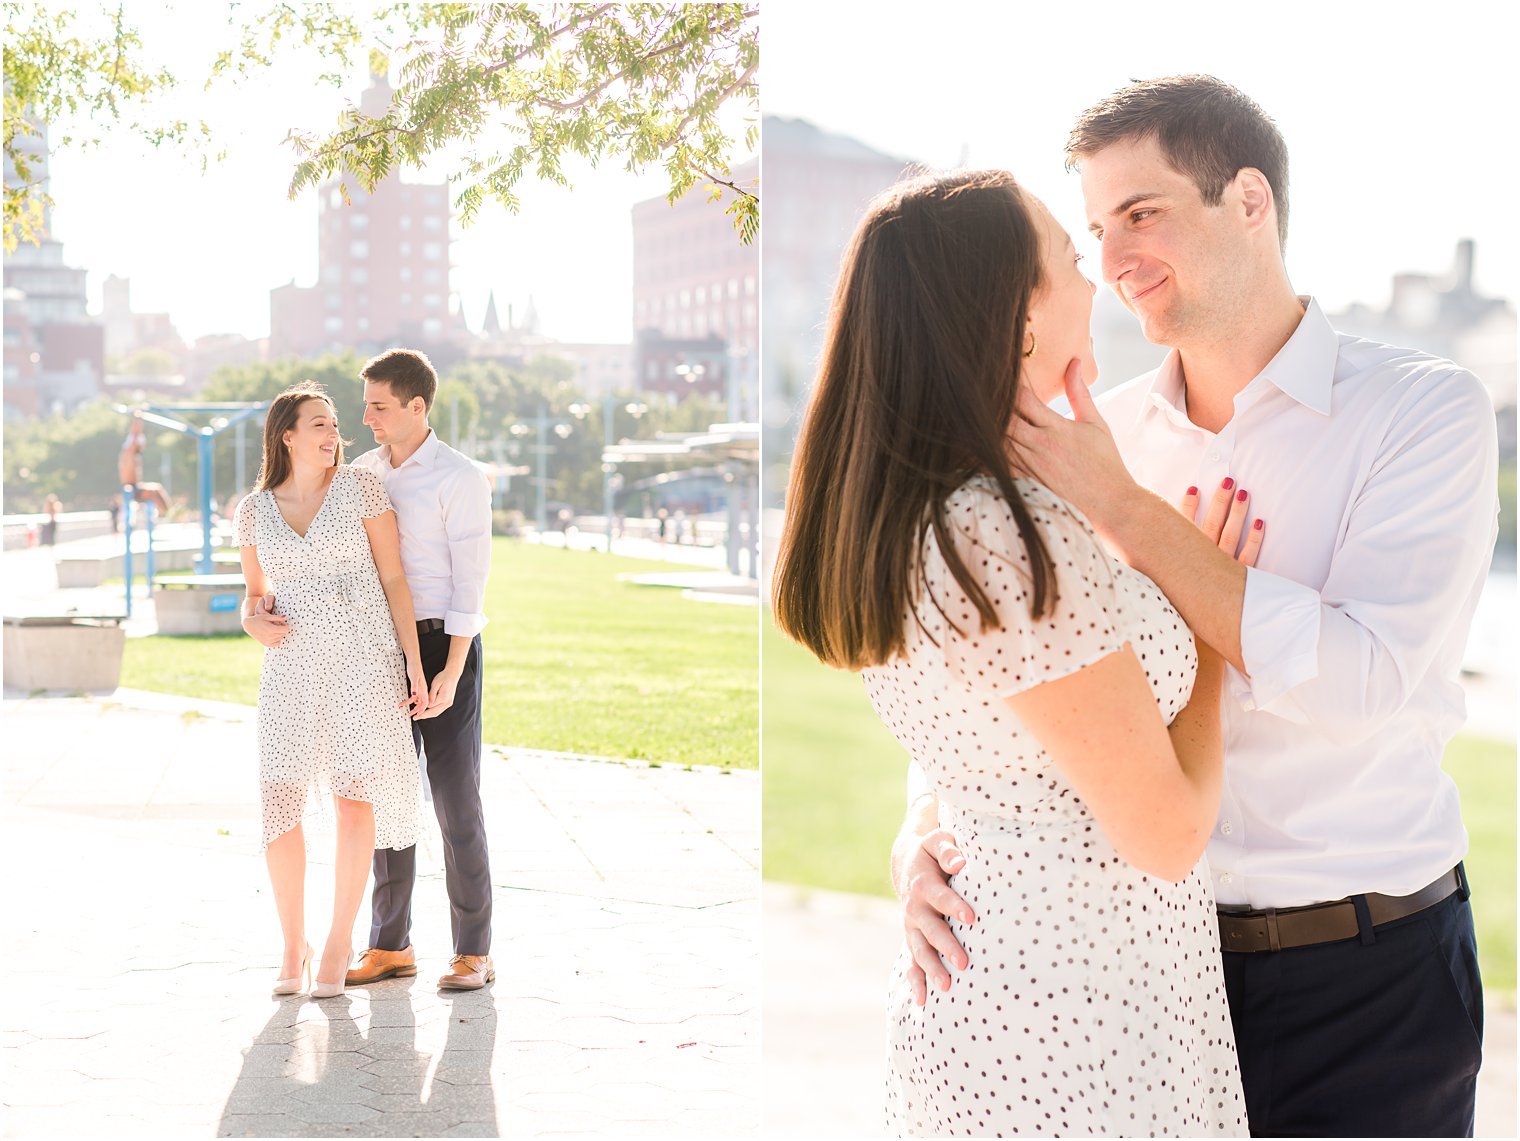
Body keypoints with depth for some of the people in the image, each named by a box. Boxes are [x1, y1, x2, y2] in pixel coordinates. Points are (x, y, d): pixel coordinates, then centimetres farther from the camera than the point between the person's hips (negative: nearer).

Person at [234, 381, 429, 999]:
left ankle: (339, 940, 12)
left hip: (364, 656, -2)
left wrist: (414, 664, -5)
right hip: (293, 664, 2)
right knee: (280, 803, -5)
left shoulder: (360, 486, -1)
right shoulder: (254, 510, 6)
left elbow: (393, 578, -1)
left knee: (354, 797, -3)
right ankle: (293, 943, 14)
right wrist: (255, 622, -7)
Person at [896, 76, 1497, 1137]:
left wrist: (1121, 506, -20)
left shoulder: (1425, 408, -7)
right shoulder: (1101, 436, 4)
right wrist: (925, 832, -14)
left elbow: (1360, 678, -20)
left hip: (1367, 976, -3)